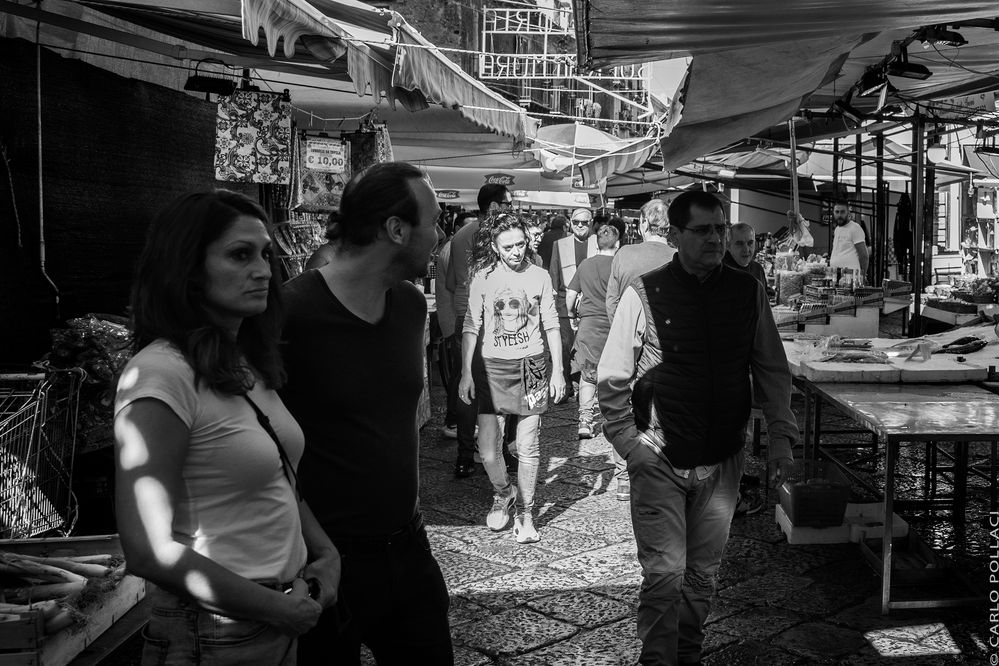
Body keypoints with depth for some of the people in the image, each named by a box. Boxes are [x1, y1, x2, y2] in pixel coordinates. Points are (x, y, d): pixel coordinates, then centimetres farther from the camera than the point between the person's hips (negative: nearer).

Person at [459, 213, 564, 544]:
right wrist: (466, 373, -2)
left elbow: (551, 326, 8)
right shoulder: (483, 278, 0)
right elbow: (471, 327, 2)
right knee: (488, 451, -4)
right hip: (492, 367, 0)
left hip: (531, 367, 0)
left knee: (527, 448, 4)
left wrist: (557, 370, 4)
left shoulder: (539, 277, 2)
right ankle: (503, 493, 26)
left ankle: (525, 513, 20)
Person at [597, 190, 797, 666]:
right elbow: (612, 379, -4)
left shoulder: (747, 293, 1)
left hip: (722, 459, 4)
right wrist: (629, 443, -10)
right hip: (659, 460, -3)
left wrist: (781, 436, 2)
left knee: (703, 573, 15)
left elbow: (772, 371, 9)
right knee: (664, 573, -3)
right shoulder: (643, 294, -10)